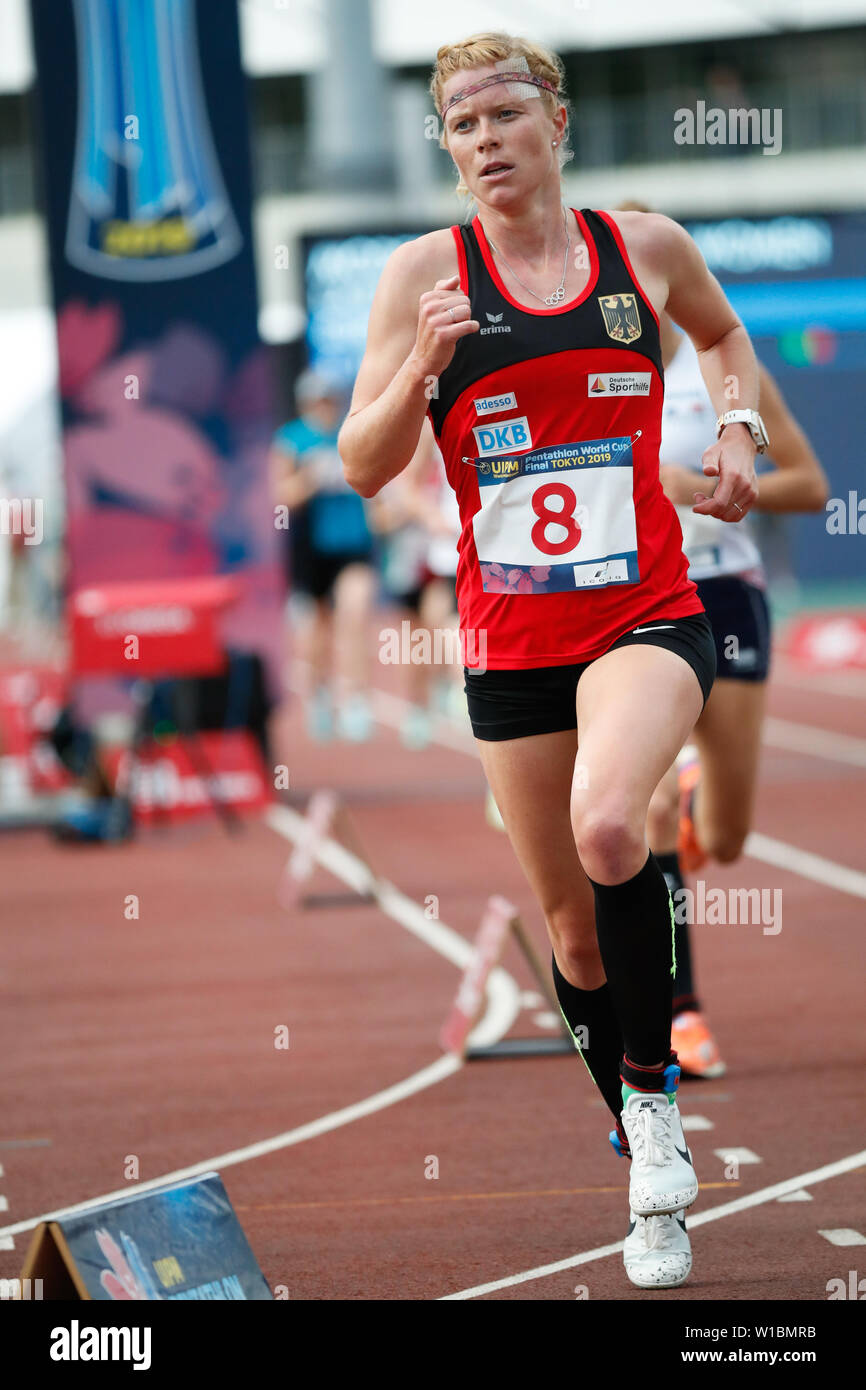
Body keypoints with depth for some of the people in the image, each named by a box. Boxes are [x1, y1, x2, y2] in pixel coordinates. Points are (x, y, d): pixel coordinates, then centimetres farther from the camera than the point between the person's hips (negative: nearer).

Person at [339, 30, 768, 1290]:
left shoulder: (646, 246, 2)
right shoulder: (427, 273, -2)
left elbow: (725, 336, 24)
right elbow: (361, 468, -3)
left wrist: (739, 432, 6)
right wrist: (422, 365, -19)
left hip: (648, 615, -1)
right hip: (511, 637, 2)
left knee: (607, 826, -31)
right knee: (572, 923, 9)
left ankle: (651, 1086, -9)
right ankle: (652, 1164, 31)